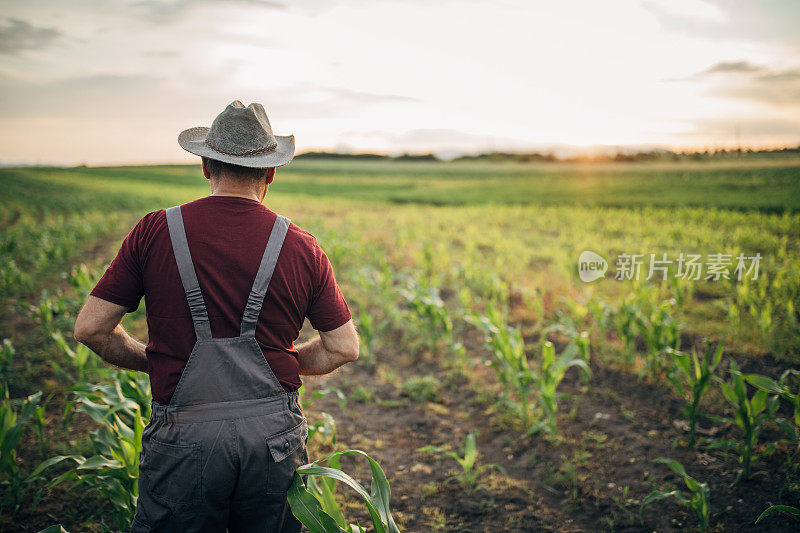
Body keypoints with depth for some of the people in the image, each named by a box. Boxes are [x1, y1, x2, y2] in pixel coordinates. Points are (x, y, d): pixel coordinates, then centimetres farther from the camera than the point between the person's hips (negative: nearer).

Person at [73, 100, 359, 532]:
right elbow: (344, 348, 2)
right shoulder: (302, 248, -3)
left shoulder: (155, 232, -5)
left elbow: (90, 328, -2)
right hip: (275, 437, 2)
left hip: (185, 441, -1)